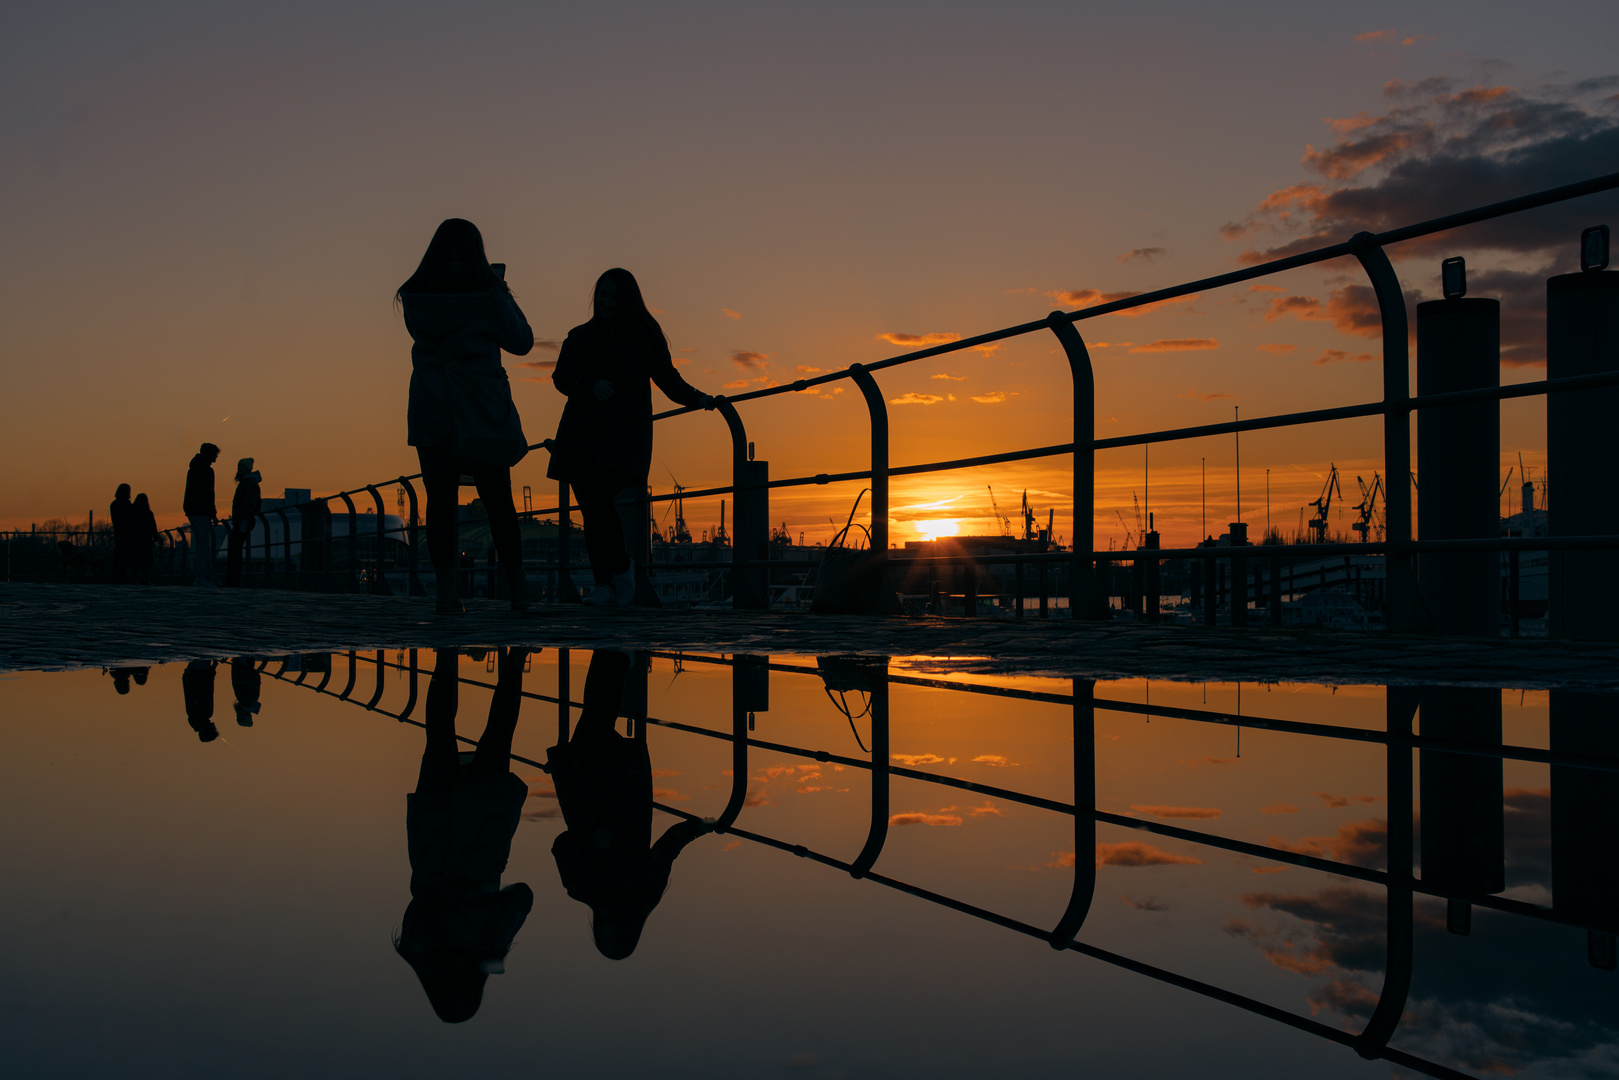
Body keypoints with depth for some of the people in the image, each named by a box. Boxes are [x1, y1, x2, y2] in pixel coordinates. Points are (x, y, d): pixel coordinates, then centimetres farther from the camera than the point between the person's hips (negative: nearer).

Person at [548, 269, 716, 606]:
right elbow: (561, 377, 5)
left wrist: (697, 398, 1)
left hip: (623, 434, -3)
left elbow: (666, 376, 14)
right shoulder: (580, 337, 13)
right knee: (590, 506, -1)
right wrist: (590, 386, -13)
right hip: (584, 432, 3)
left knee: (600, 499, -19)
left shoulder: (645, 335, 9)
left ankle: (620, 567, 2)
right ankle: (605, 583, 8)